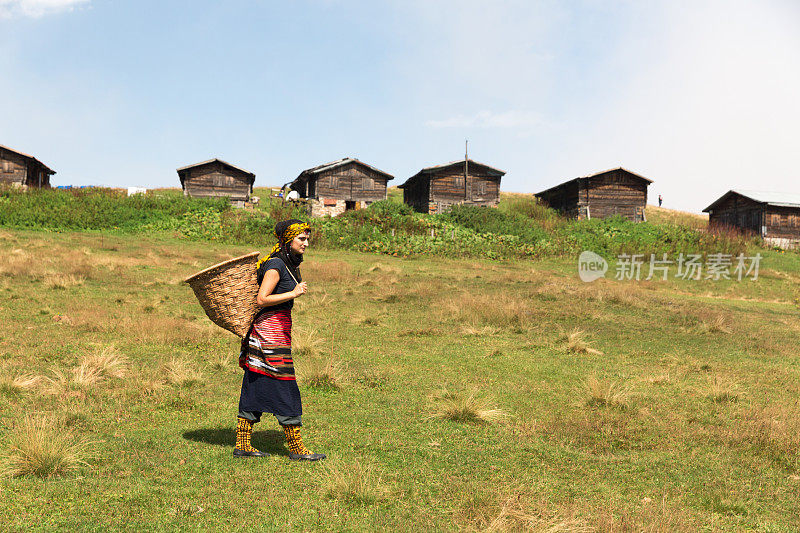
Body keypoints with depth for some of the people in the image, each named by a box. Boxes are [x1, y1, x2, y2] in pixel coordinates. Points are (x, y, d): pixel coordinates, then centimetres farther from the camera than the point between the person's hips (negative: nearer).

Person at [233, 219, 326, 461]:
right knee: (284, 389, -4)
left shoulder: (289, 264, 15)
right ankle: (296, 448, 3)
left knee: (255, 387, 11)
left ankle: (242, 445, 17)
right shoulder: (275, 265, -14)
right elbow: (262, 299, -19)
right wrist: (294, 293, -19)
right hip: (271, 329, -10)